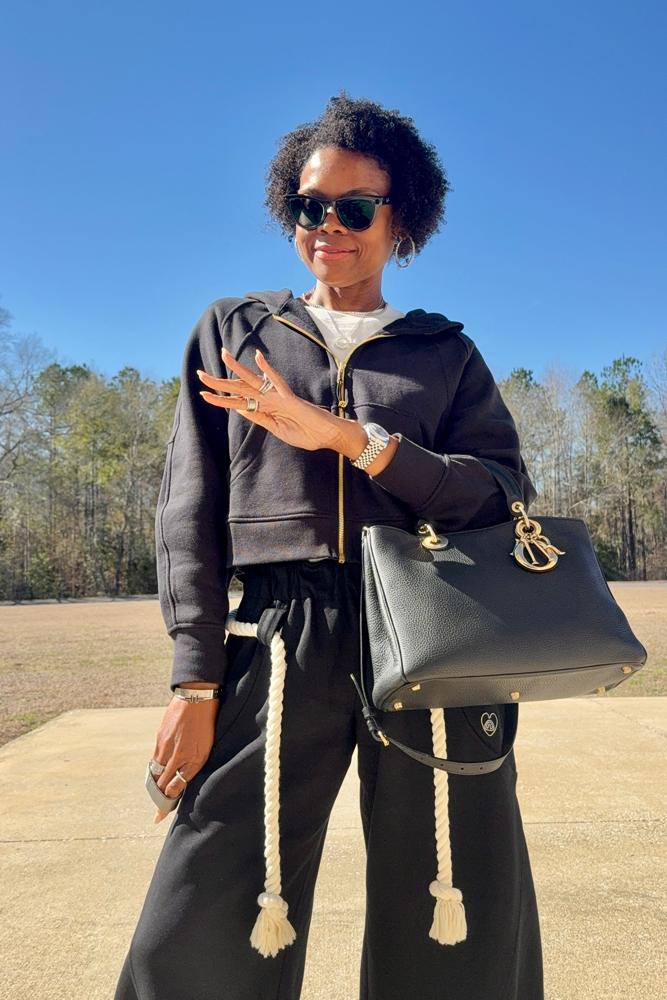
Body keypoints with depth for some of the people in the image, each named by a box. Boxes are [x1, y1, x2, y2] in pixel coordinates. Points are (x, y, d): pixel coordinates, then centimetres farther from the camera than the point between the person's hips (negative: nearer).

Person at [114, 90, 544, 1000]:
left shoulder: (445, 351, 13)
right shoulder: (232, 331, 14)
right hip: (281, 643, 0)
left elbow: (507, 496, 0)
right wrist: (196, 682, -3)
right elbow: (189, 509, 6)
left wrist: (348, 437, -12)